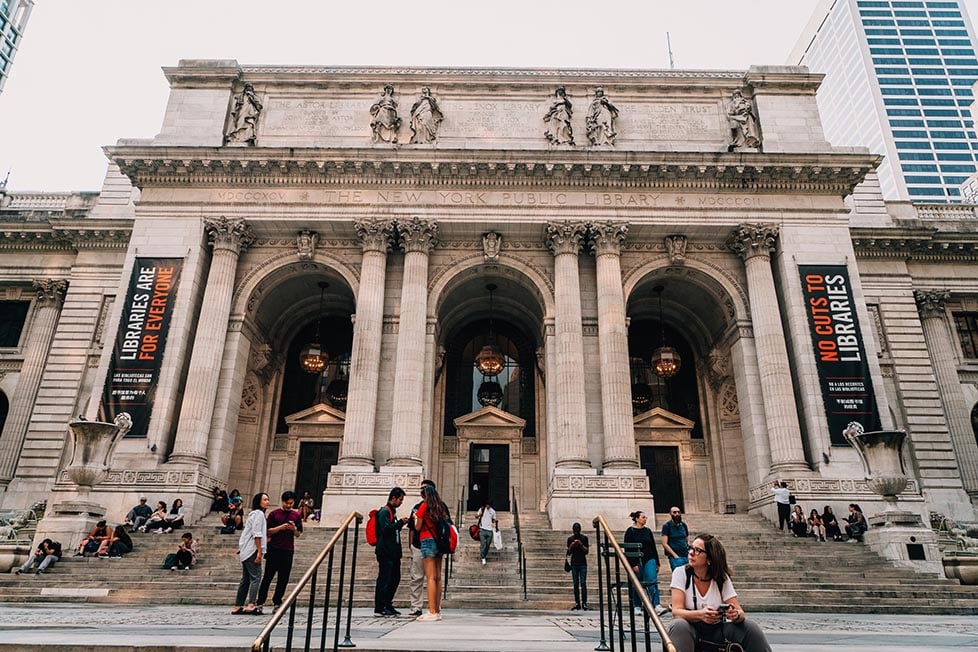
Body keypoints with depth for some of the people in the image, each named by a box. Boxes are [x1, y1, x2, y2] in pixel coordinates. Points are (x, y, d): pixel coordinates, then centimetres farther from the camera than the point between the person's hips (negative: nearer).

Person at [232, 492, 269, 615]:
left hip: (246, 551, 10)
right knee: (256, 577, -12)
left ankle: (237, 606, 12)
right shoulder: (259, 513, -8)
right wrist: (259, 551, -18)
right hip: (252, 550, -10)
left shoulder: (254, 513, 23)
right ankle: (251, 605, -20)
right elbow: (256, 534, -16)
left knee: (246, 579, 10)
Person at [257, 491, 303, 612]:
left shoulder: (296, 515, 11)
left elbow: (298, 534, 13)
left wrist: (294, 528, -8)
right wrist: (281, 527, -15)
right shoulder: (274, 514, 4)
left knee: (284, 579, 3)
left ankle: (277, 602, 11)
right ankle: (260, 602, 6)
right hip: (274, 549, -2)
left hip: (288, 550, 2)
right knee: (268, 576, 0)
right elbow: (267, 531, 0)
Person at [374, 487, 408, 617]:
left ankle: (387, 605, 21)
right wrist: (400, 522, -16)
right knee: (384, 579, -6)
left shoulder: (392, 511, 20)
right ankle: (379, 609, -1)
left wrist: (402, 523, 10)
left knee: (395, 578, 12)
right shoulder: (384, 511, -10)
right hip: (385, 551, -10)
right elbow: (386, 529, -19)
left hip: (393, 552, 10)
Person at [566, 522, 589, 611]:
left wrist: (581, 544, -15)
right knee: (576, 584, 3)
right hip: (574, 563, 2)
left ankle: (584, 603, -4)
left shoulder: (584, 538, 1)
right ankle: (577, 603, 6)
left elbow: (587, 551, -2)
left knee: (583, 583, -8)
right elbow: (568, 553, 7)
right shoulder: (570, 539, 7)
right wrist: (571, 546, -10)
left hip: (583, 563, -2)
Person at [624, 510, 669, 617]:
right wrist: (633, 564, -14)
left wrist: (657, 563, 12)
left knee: (653, 582, -12)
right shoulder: (630, 531, -3)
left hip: (649, 560, 3)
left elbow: (653, 547, 16)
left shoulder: (648, 531, 12)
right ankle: (637, 607, 15)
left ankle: (657, 606, -21)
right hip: (636, 561, -3)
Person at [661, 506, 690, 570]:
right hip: (675, 557, -5)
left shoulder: (683, 525, 13)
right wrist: (675, 555, -12)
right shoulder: (666, 526, -2)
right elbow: (665, 544, -6)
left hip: (686, 556, 5)